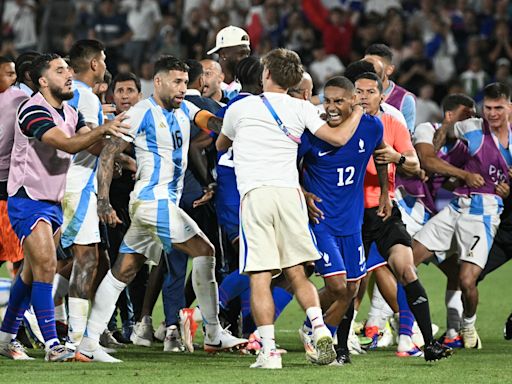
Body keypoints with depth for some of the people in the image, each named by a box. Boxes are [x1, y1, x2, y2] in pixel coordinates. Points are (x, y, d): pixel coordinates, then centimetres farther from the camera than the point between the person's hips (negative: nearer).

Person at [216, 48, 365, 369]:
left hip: (255, 195, -2)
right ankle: (320, 329, -10)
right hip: (289, 192, 2)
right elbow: (338, 138, 6)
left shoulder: (240, 108, 13)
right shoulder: (301, 108, 11)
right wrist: (358, 112, 24)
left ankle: (269, 350, -12)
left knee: (260, 276, -5)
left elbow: (221, 145, 31)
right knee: (296, 271, 10)